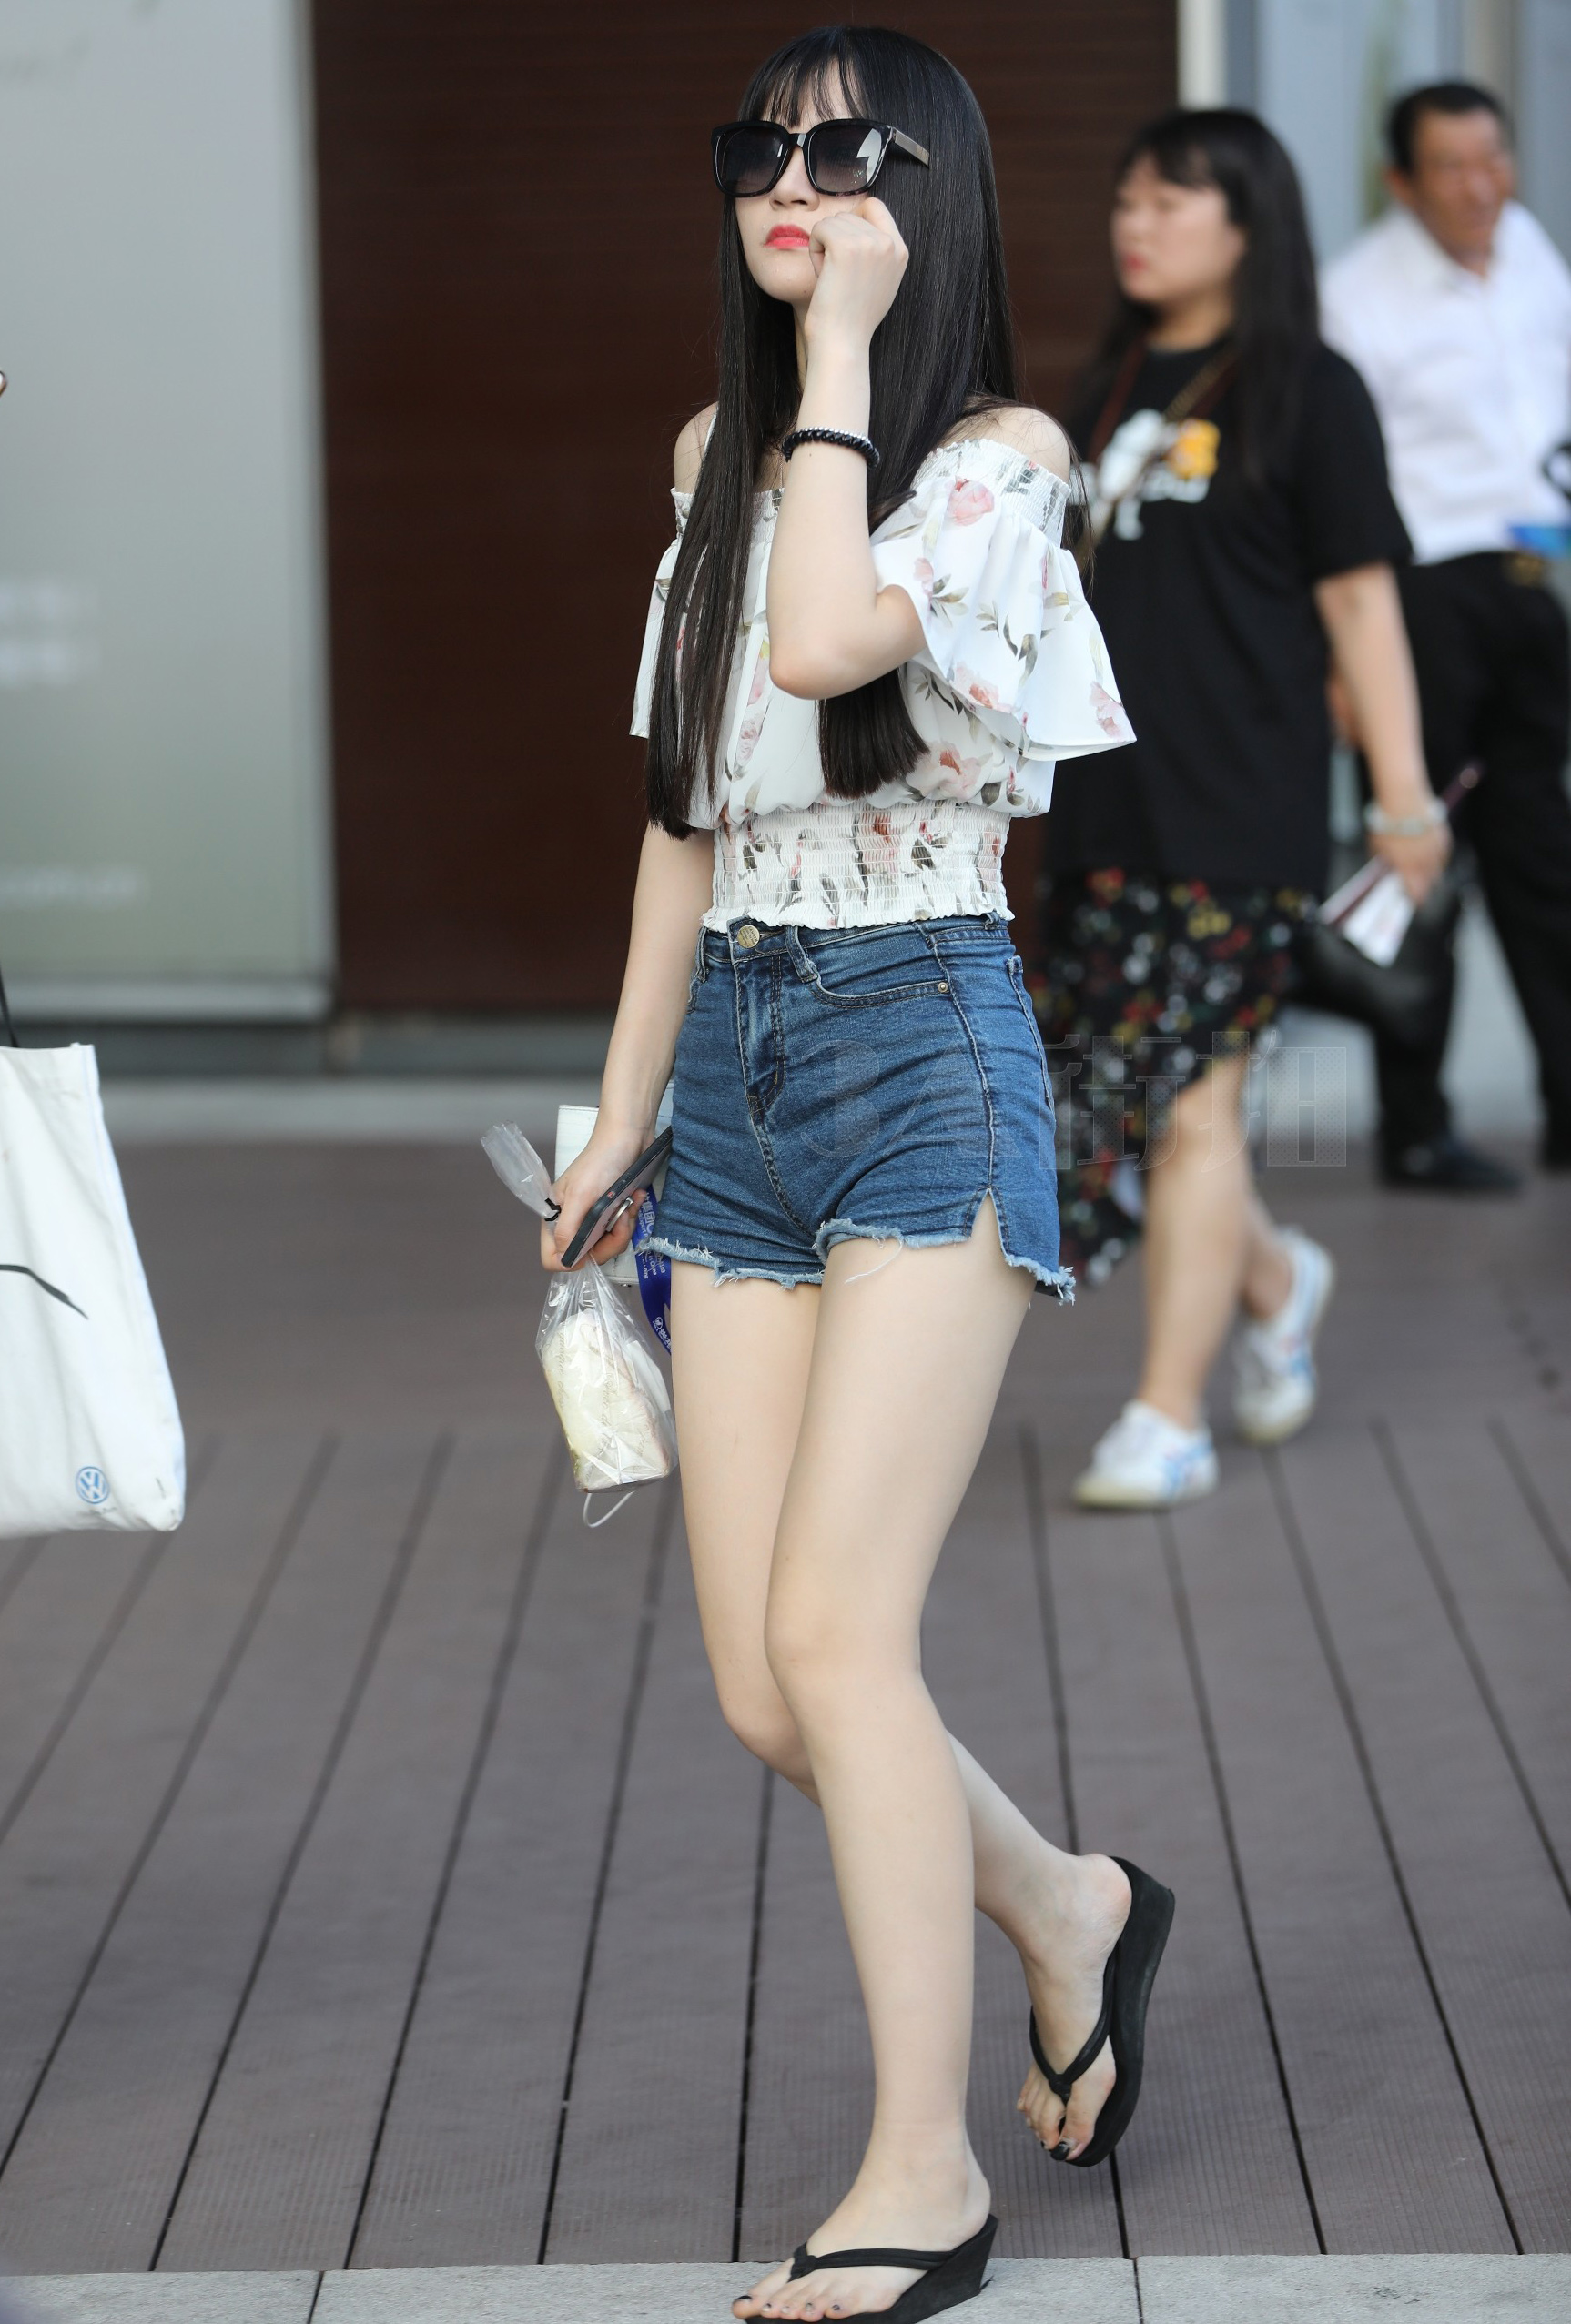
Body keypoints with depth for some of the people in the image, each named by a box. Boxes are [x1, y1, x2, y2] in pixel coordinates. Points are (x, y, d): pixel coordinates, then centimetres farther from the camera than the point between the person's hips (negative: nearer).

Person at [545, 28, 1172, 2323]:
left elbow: (828, 640, -26)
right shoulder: (714, 454, 14)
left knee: (831, 1631, -14)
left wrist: (840, 350, -16)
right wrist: (626, 1095, 18)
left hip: (925, 1043, -6)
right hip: (736, 1057, 6)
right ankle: (1069, 1910, 30)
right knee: (762, 1689, 3)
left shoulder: (1000, 456, -5)